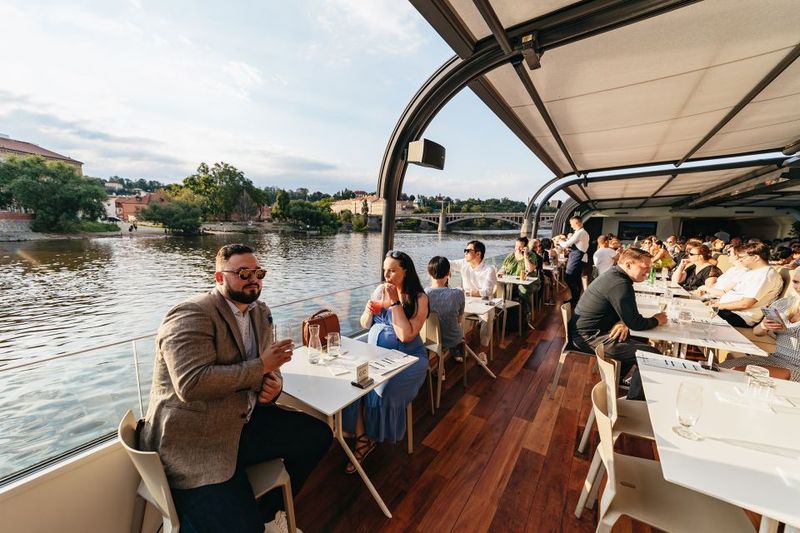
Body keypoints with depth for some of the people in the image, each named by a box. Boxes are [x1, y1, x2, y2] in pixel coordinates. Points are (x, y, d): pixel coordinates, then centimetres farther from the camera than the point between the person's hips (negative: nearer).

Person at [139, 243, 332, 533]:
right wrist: (261, 366, -23)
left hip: (244, 420, 8)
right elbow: (192, 384, -29)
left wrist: (274, 382, -8)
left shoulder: (260, 311, 6)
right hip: (193, 438, -8)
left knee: (318, 435, 7)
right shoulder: (190, 315, -18)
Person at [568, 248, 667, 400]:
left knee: (638, 341, 23)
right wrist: (656, 320, 2)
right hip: (589, 338, -10)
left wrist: (623, 323, -4)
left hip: (585, 332, 11)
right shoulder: (620, 284, -22)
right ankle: (633, 403, 4)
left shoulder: (613, 275, 11)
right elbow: (636, 323, -18)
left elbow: (626, 313, 18)